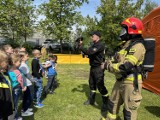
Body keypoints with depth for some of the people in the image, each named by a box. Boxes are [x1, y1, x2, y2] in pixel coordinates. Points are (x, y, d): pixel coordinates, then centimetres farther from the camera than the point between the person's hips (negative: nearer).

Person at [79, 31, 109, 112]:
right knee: (92, 84, 18)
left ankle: (106, 103, 12)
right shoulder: (94, 45, 12)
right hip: (93, 68, 10)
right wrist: (81, 46, 2)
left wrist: (81, 46, -22)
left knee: (100, 86, -4)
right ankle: (91, 100, 33)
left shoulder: (100, 45, -18)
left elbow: (89, 52, -30)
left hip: (98, 68, -10)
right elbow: (88, 52, 13)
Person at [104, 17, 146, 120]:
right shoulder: (127, 44, 12)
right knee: (113, 103, 23)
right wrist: (110, 63, 1)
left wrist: (108, 66, -16)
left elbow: (125, 66, -27)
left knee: (129, 111, 6)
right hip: (120, 80, 10)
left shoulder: (137, 46, -19)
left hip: (131, 83, -9)